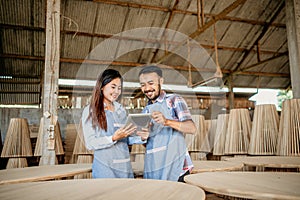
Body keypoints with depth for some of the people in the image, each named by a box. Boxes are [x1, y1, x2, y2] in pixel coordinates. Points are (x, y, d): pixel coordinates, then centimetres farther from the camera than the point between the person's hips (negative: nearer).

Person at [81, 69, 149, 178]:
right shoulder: (90, 111, -4)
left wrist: (140, 136, -3)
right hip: (104, 168, -5)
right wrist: (114, 138, -21)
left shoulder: (121, 110, 13)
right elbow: (90, 144, -9)